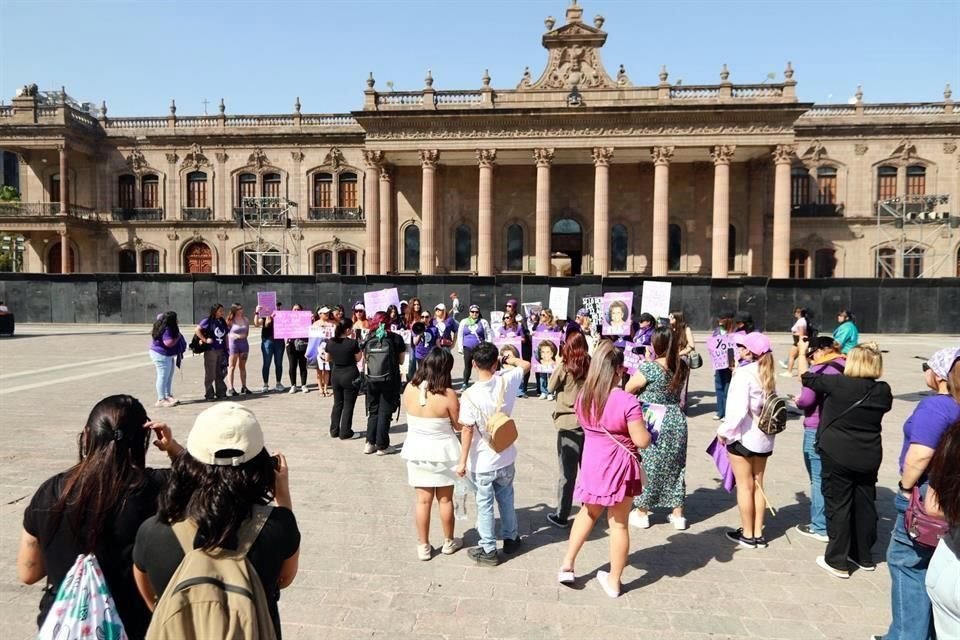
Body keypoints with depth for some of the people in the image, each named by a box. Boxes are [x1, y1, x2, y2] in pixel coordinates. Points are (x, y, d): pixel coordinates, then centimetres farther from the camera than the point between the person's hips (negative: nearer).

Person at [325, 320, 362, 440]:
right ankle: (345, 433, 11)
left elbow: (328, 359, 9)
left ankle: (334, 431, 25)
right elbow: (358, 358, -4)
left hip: (335, 375, 5)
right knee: (348, 405, 6)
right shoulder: (352, 343, -17)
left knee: (337, 403, 18)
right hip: (350, 376, -5)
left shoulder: (330, 342, -3)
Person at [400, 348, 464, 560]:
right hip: (442, 451, -2)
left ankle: (423, 546, 24)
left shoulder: (409, 389, -10)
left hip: (417, 450, 3)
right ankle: (449, 542, 33)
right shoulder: (448, 394, -21)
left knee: (423, 500, 14)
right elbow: (459, 426, -9)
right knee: (445, 499, 16)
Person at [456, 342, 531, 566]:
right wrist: (508, 359, 15)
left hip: (483, 462, -4)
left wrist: (462, 462, -11)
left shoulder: (470, 395, -23)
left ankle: (488, 550, 24)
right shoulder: (505, 381, -13)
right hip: (506, 457, 4)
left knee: (485, 505, 11)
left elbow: (467, 431, -19)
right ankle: (510, 538, 40)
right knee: (506, 498, 24)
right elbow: (526, 365, 6)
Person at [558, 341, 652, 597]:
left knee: (588, 513, 25)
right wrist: (643, 427, 0)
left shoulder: (583, 397, -5)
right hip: (620, 467, -4)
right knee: (618, 523, 11)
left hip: (592, 464, 5)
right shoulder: (627, 401, -22)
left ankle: (567, 565, 27)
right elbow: (642, 441, -18)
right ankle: (613, 581, 24)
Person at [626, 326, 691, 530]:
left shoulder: (649, 367, -20)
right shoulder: (682, 367, -2)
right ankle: (678, 514, 25)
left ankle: (642, 513, 22)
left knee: (648, 467, 8)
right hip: (676, 422, 5)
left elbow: (628, 389, -10)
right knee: (675, 467, 15)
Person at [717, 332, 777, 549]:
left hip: (743, 436, -7)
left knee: (745, 486, 5)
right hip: (764, 437, 7)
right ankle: (758, 533, 23)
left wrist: (724, 430, -13)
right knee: (758, 485, 15)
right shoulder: (768, 375, 3)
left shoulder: (744, 373, -19)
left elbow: (739, 409, -23)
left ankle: (747, 535, 15)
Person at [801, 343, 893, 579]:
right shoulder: (883, 390, -3)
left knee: (838, 505, 4)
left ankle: (838, 561, 10)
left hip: (837, 455, -5)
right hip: (869, 457, 5)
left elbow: (807, 378, -3)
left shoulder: (838, 384, -16)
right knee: (865, 504, 16)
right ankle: (864, 556, 30)